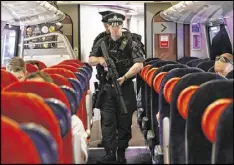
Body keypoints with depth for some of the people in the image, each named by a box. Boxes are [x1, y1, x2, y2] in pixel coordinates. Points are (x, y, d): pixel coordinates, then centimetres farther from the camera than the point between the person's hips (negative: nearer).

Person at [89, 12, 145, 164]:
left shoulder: (130, 43, -3)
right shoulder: (102, 43, 8)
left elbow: (139, 64, -11)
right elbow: (90, 60, 14)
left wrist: (124, 78, -23)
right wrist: (99, 59, -9)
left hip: (125, 88, -2)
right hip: (107, 88, 3)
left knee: (124, 122, 5)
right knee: (108, 122, -1)